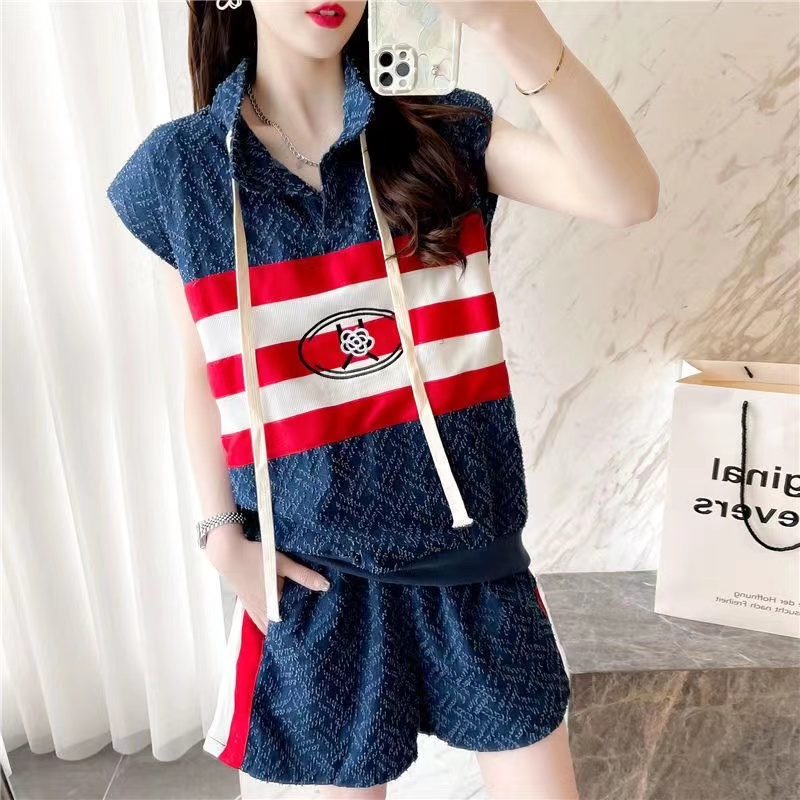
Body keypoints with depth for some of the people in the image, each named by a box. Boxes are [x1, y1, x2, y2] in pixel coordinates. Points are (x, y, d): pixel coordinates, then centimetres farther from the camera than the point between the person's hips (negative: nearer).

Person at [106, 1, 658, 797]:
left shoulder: (442, 130, -4)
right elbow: (204, 374, 3)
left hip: (467, 544, 1)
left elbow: (628, 198, -20)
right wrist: (222, 535, -2)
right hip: (312, 570, 0)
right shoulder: (179, 168, -3)